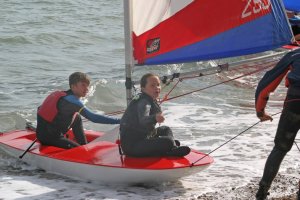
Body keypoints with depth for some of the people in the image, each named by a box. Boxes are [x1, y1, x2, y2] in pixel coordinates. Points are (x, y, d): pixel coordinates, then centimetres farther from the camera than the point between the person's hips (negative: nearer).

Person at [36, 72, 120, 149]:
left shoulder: (61, 95, 10)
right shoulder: (72, 100, -20)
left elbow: (41, 109, 21)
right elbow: (93, 118, -29)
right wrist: (118, 121, -31)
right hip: (49, 137, -10)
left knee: (77, 118, 21)